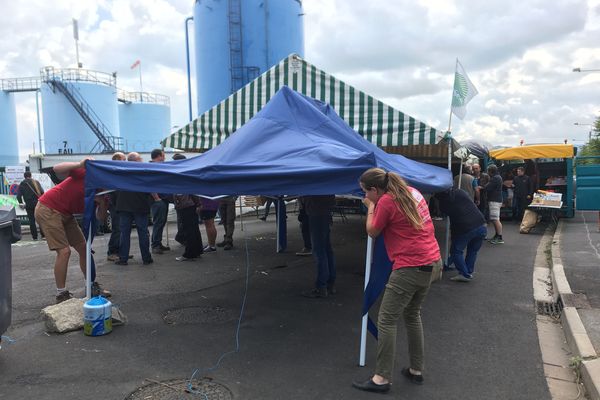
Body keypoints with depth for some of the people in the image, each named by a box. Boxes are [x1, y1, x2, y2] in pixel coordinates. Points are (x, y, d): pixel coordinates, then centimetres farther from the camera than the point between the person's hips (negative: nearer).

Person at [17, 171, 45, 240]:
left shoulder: (22, 184, 5)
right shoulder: (36, 182, 6)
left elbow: (19, 195, -2)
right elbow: (42, 192, -2)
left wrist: (21, 203, 9)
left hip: (29, 204, 0)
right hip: (38, 203, 1)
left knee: (31, 220, 5)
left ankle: (34, 236, 4)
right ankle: (43, 235, 2)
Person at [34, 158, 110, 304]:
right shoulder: (86, 173, -21)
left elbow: (100, 217, -8)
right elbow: (57, 169, -29)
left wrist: (103, 203, -26)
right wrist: (80, 164, -41)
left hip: (65, 214, 8)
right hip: (48, 209, -8)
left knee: (83, 248, 8)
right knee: (64, 251, -14)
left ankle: (92, 286, 20)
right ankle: (61, 294, -3)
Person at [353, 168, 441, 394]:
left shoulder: (386, 201, -14)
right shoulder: (412, 191, 11)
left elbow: (372, 232, -1)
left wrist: (371, 207, 11)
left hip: (410, 267, -9)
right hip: (431, 261, 9)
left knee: (386, 321, -2)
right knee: (412, 315, 21)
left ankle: (382, 378, 4)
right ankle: (416, 370, 30)